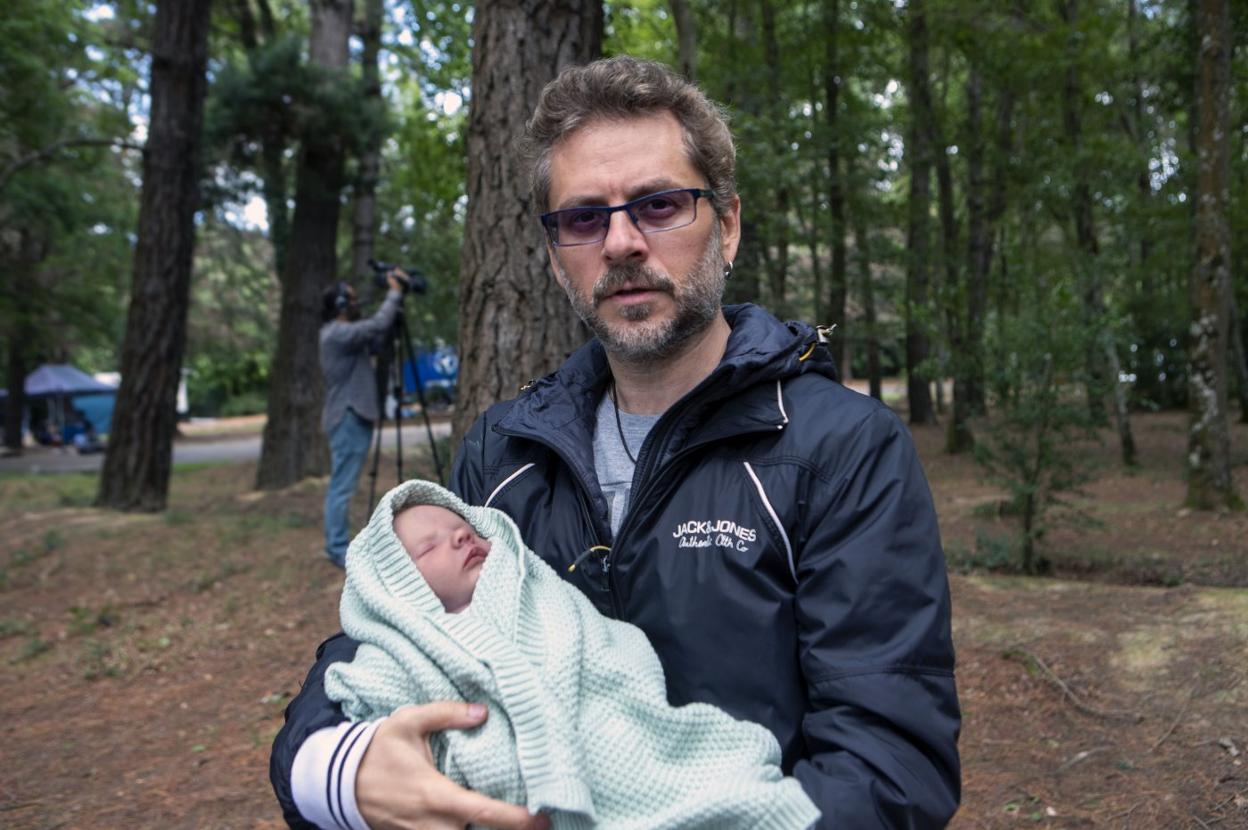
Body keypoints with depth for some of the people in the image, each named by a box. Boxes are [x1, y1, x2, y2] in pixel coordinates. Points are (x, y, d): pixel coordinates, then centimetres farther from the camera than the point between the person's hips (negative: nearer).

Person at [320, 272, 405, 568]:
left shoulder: (342, 333, 17)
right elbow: (378, 325, -25)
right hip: (348, 419, -11)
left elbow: (374, 341, 17)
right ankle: (338, 549, -5)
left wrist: (394, 299, 10)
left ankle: (337, 545, 19)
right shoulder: (338, 333, -15)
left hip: (352, 417, 11)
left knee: (341, 485, 13)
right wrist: (395, 293, -12)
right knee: (342, 486, -8)